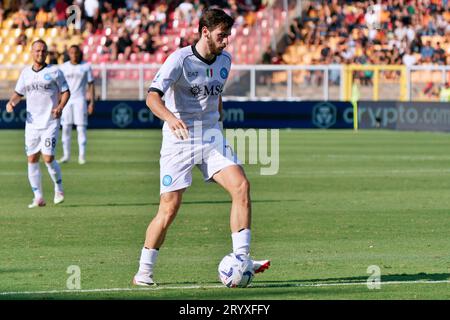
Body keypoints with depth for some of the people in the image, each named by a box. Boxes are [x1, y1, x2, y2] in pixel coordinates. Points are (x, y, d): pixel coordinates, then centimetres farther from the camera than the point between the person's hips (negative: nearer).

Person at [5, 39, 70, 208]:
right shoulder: (26, 73, 9)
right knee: (32, 159, 2)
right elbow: (19, 93, 19)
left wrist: (60, 107, -16)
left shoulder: (54, 71, -3)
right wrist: (11, 102, -2)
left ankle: (59, 188, 14)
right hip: (32, 123, 4)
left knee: (48, 158, -12)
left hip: (50, 123, -4)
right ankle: (38, 198, 9)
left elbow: (66, 91, 1)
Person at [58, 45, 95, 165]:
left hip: (80, 100, -2)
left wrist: (92, 102, -4)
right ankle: (66, 155, 8)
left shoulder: (86, 66, 3)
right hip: (66, 100, 2)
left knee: (81, 127, -7)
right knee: (65, 128, 1)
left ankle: (82, 155, -4)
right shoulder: (64, 67, 8)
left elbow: (91, 85, 4)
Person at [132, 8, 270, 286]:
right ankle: (144, 271, 9)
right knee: (169, 208, -8)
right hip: (179, 141, -5)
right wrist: (170, 117, -44)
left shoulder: (225, 60, 6)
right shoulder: (180, 59, -14)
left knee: (241, 186, -16)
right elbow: (153, 97, -26)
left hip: (212, 140, 5)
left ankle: (241, 260, -15)